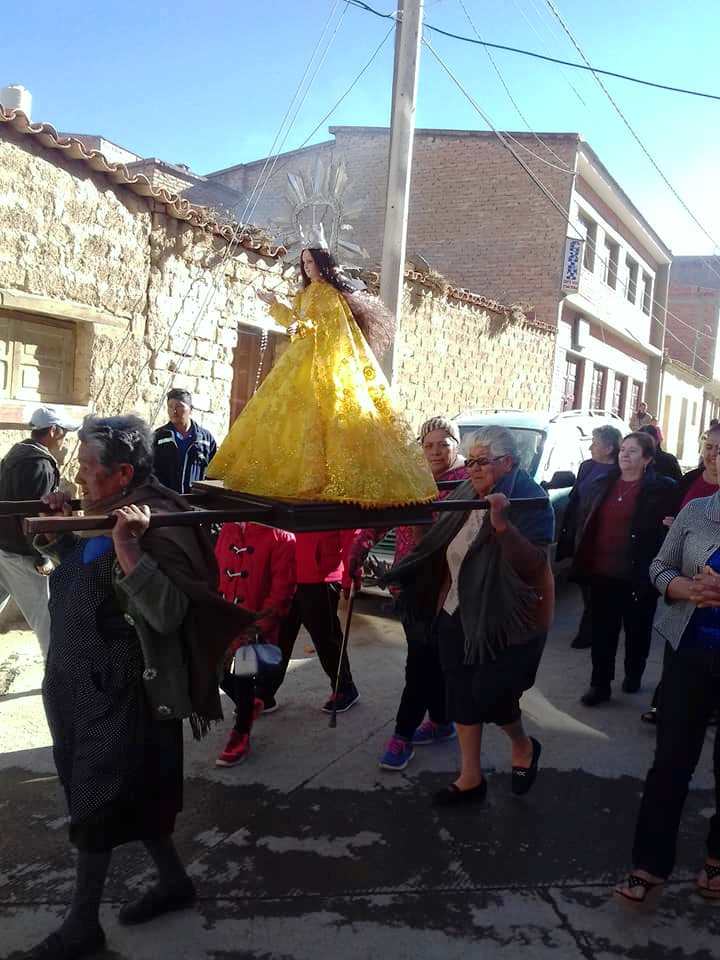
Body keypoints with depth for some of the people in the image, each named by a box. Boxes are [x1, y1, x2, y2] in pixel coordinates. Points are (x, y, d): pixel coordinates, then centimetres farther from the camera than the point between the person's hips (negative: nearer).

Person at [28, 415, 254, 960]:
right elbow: (72, 572, 21)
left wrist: (126, 550, -37)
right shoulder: (95, 517, 6)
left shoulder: (156, 523, -20)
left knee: (96, 801, 3)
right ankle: (174, 881, 37)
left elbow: (169, 615, -28)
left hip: (119, 692, -9)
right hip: (77, 682, 9)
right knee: (132, 792, 19)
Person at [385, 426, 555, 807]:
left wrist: (502, 524, -38)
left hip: (504, 622, -7)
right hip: (457, 617, 7)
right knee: (462, 696, 11)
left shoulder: (530, 500, -16)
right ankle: (470, 778, 25)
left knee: (491, 698, -1)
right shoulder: (466, 495, 5)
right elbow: (443, 554, 15)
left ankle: (523, 746, 32)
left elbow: (532, 566, -27)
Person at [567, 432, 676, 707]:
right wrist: (581, 558, 5)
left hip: (638, 575, -3)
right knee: (602, 631, 7)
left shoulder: (662, 489, -7)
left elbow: (669, 530, -6)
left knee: (637, 629, 15)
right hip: (602, 571, 3)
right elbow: (583, 521, 12)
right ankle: (600, 684, 16)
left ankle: (633, 675, 36)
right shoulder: (602, 485, 8)